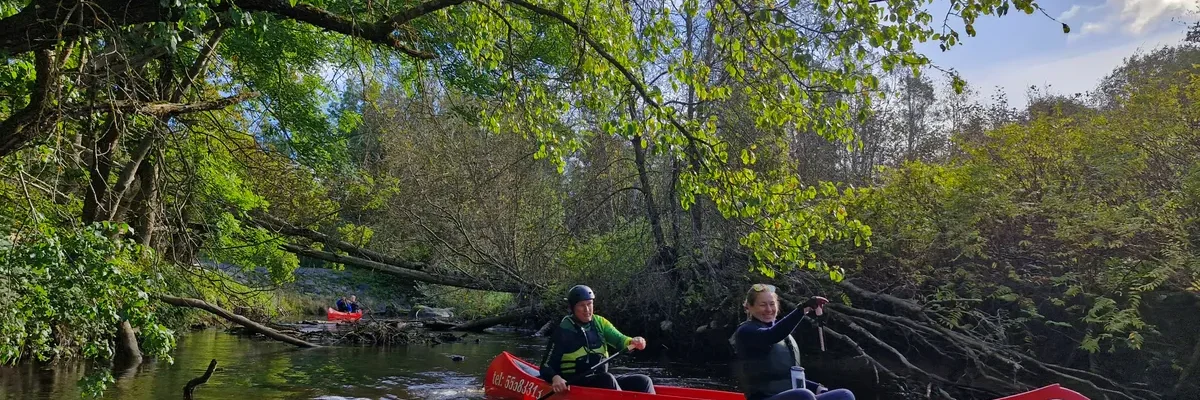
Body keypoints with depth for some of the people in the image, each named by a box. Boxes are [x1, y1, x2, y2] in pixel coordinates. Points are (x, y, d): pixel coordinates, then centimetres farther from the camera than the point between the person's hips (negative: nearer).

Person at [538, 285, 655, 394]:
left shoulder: (600, 323, 11)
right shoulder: (563, 331, -4)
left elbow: (619, 339, -4)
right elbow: (546, 367, -6)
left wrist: (632, 342, -27)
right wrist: (555, 378, -28)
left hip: (604, 383, 5)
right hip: (574, 386, -5)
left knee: (643, 381, -13)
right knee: (606, 378, -32)